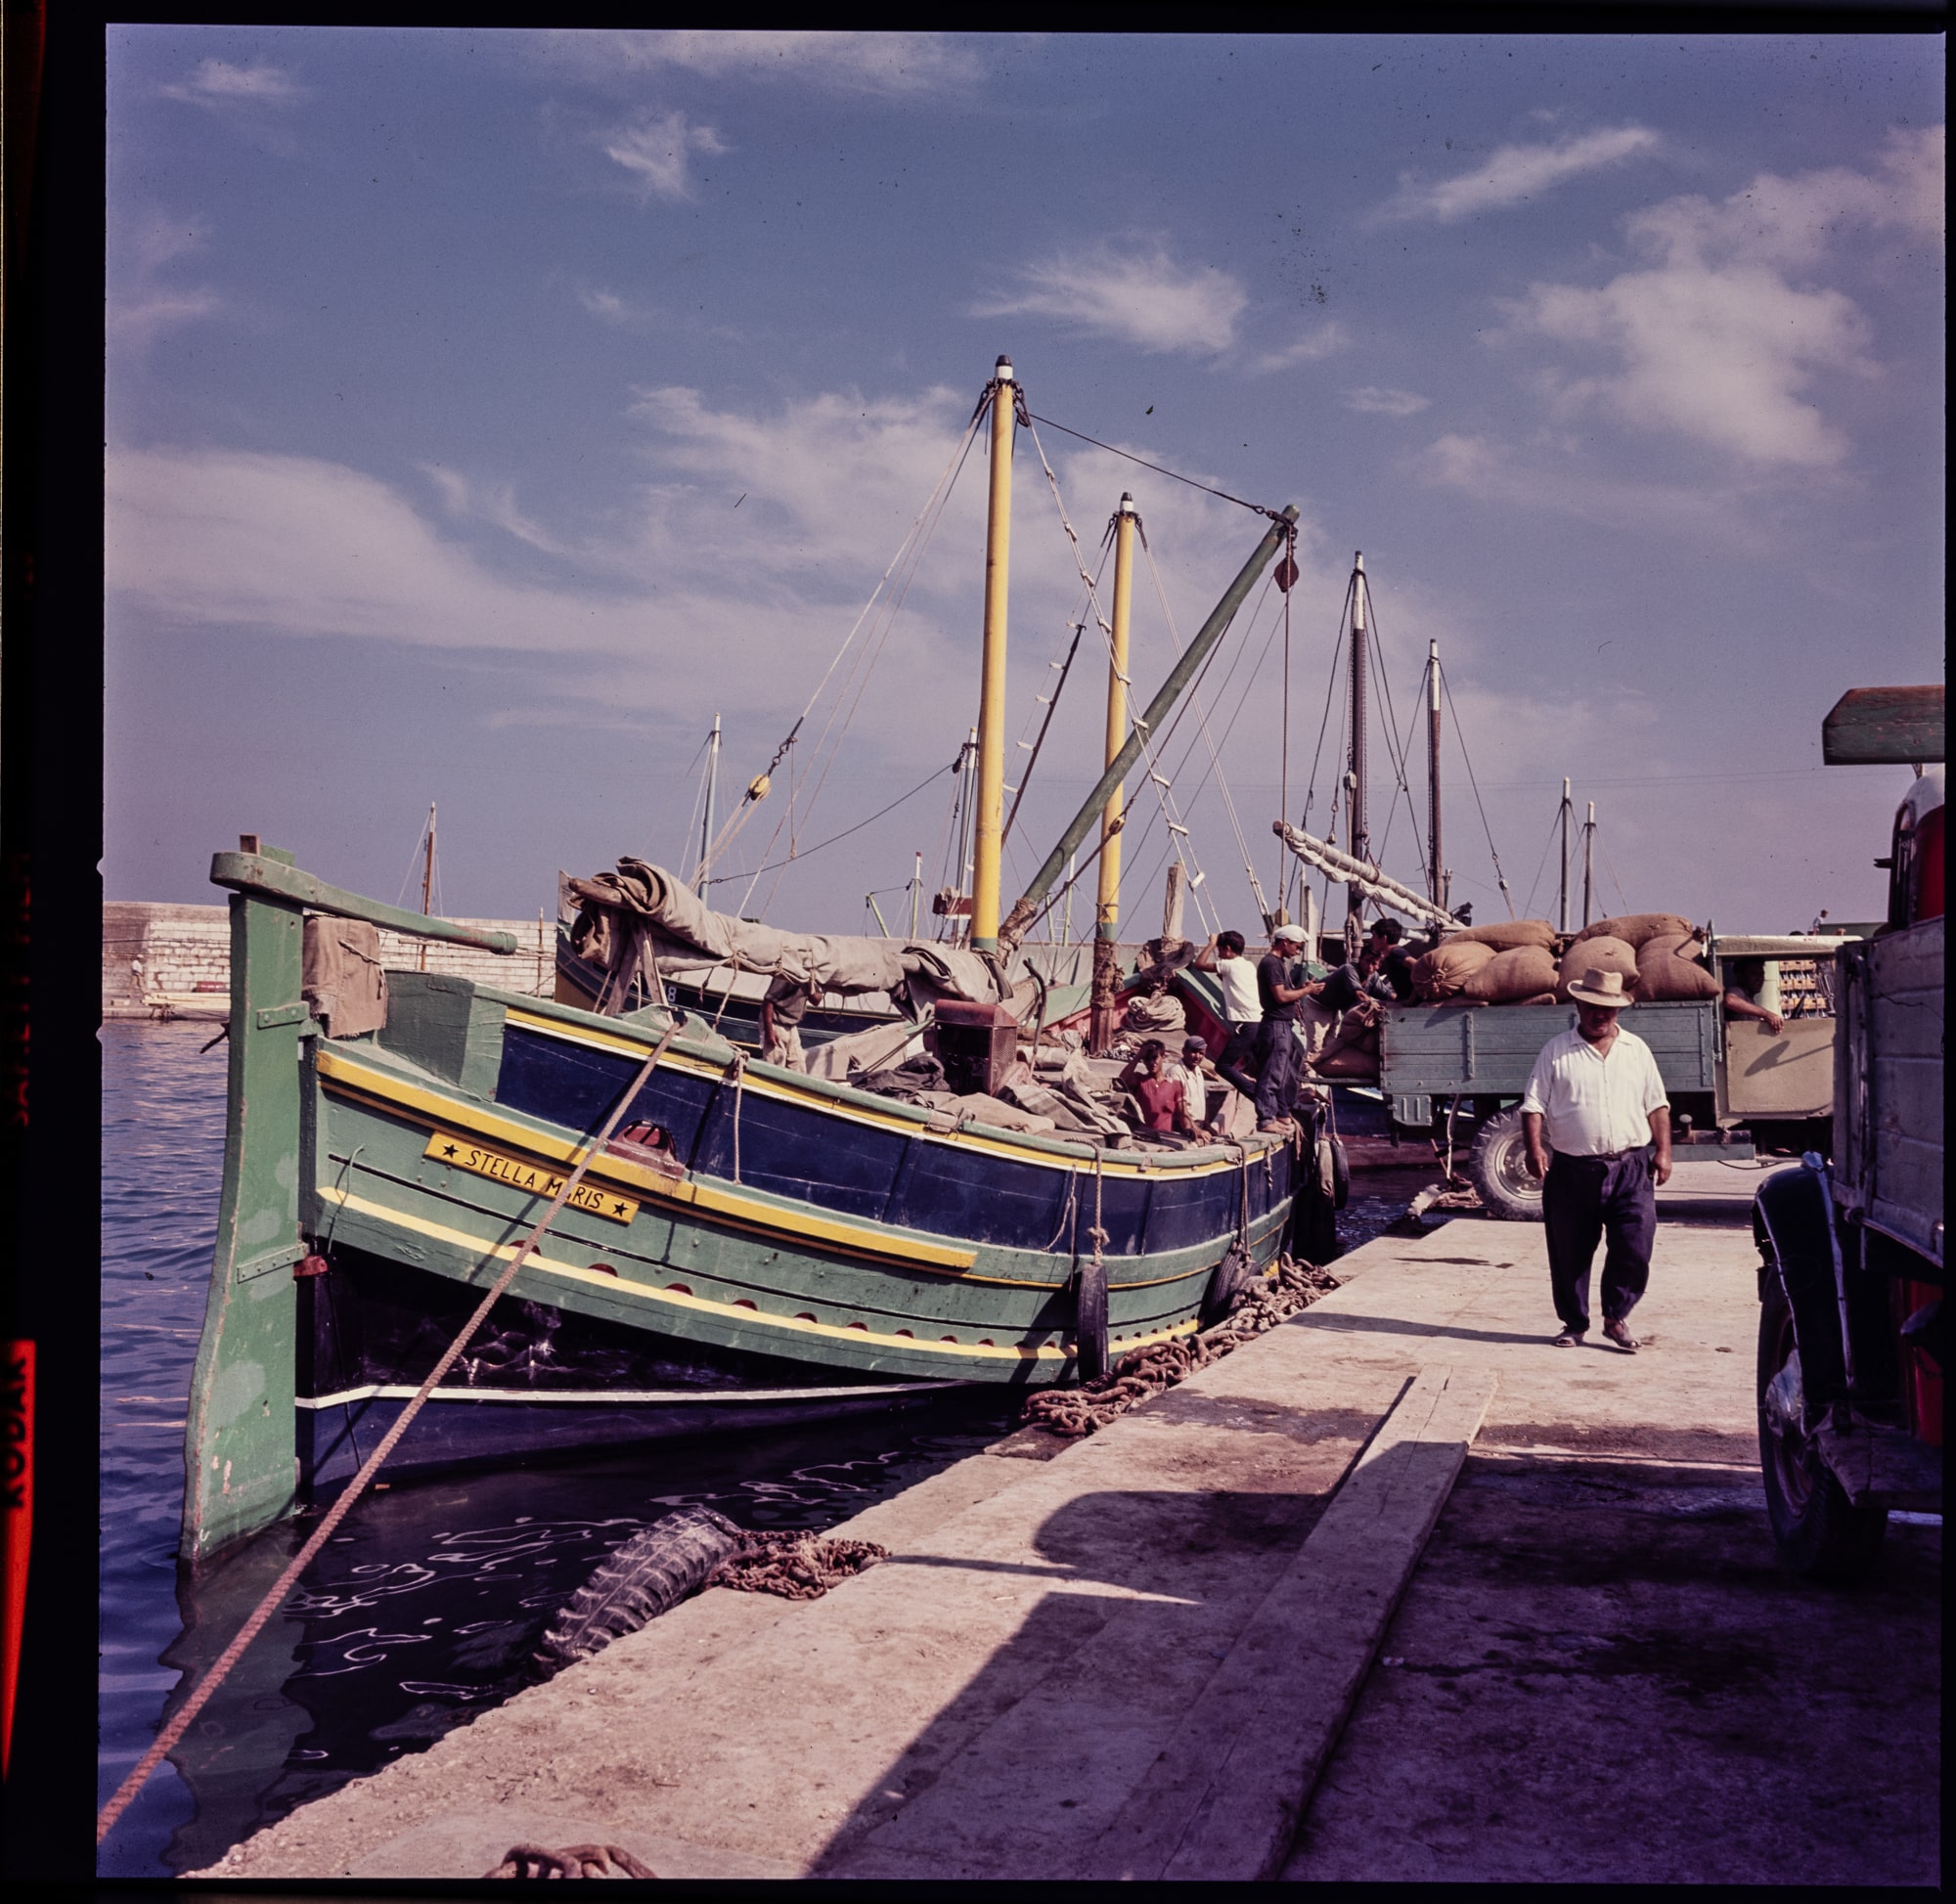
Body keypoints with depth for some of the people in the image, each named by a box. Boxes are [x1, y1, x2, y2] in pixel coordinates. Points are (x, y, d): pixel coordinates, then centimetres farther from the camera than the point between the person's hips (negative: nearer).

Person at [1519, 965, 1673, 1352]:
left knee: (1634, 1249, -4)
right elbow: (1534, 1104, 0)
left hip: (1630, 1168, 1)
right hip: (1572, 1171, -1)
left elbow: (1656, 1105, 13)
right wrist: (1534, 1148, -13)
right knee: (1569, 1254, 5)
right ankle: (1574, 1323, 22)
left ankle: (1616, 1318, 16)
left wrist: (1663, 1152, 5)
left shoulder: (1636, 1050, 12)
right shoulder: (1556, 1051, 4)